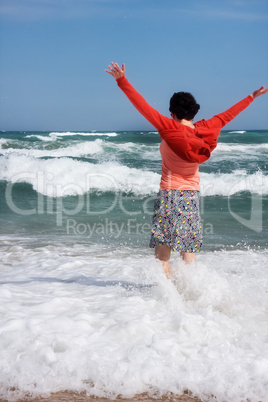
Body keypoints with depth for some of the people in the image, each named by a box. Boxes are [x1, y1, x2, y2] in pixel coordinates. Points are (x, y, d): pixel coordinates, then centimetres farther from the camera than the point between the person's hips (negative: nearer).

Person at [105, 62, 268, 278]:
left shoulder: (170, 128, -15)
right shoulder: (206, 130, -2)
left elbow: (143, 106, -17)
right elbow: (227, 116, 13)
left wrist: (122, 80, -15)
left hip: (170, 192, -5)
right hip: (193, 194, 5)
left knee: (163, 242, 4)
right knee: (189, 245, 10)